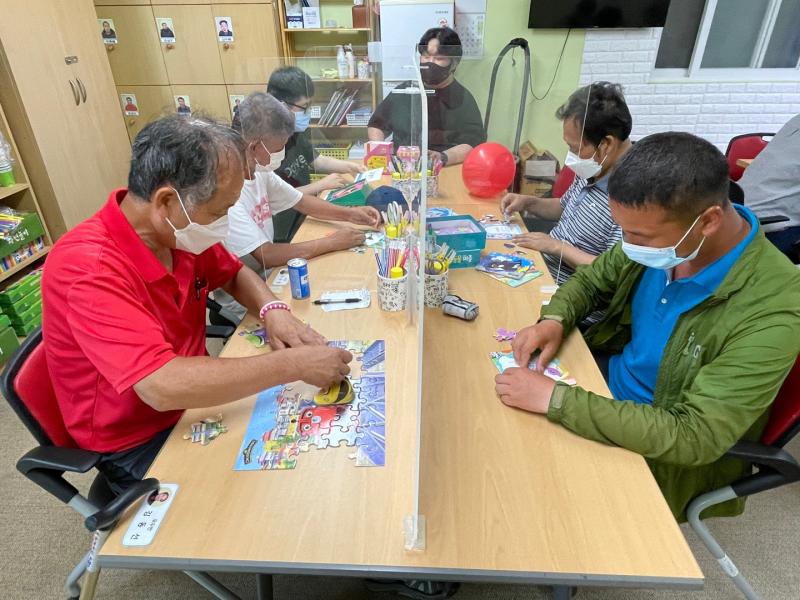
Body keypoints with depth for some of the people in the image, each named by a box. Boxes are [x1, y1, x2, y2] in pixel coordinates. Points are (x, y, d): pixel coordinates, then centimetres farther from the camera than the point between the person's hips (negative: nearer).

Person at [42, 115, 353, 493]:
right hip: (139, 444, -6)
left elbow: (235, 274, 9)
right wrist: (293, 364, -34)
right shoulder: (89, 268, -31)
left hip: (192, 398, 7)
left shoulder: (177, 231, -9)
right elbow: (162, 386, -40)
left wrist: (273, 310, -12)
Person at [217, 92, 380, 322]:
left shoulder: (259, 172, -1)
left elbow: (302, 201, 13)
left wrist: (349, 213, 0)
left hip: (268, 274, 7)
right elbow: (265, 256, -27)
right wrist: (331, 243, -20)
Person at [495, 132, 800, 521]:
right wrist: (554, 319, -17)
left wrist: (555, 398, -37)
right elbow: (591, 280, 4)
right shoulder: (661, 238, -13)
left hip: (665, 453, -5)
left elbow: (692, 438, -33)